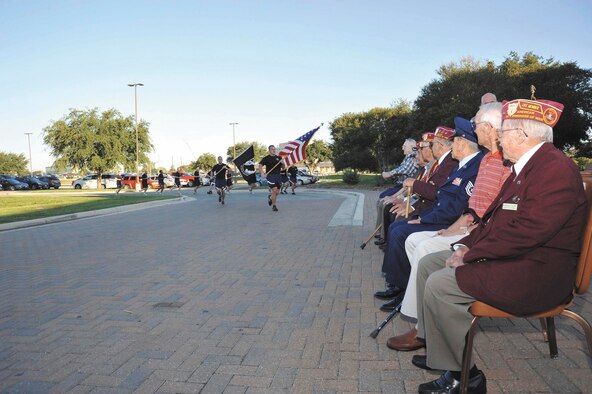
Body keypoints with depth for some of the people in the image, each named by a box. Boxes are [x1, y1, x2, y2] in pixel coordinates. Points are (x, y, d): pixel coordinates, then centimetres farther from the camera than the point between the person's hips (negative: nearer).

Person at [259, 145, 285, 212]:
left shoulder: (279, 158, 13)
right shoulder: (266, 158, 0)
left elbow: (283, 167, 16)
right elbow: (260, 166, -7)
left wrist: (283, 163, -5)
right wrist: (262, 173, -21)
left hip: (278, 175, 5)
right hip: (270, 175, -5)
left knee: (277, 192, 7)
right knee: (274, 190, -14)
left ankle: (270, 197, 40)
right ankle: (274, 206, -2)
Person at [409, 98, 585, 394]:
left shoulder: (556, 169, -19)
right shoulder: (524, 167, 14)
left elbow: (525, 232, -27)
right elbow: (495, 217, 16)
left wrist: (471, 256, -19)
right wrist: (466, 246, 2)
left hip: (536, 271, -10)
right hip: (510, 257, 10)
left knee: (439, 285, -21)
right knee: (428, 263, 6)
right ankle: (435, 347, 13)